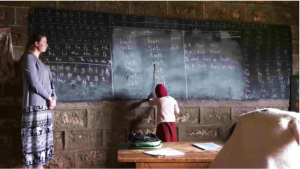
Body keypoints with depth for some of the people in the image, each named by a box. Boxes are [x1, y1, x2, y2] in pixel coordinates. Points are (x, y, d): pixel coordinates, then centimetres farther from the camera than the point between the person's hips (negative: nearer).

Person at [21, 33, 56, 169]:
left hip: (45, 105, 9)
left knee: (43, 136, 10)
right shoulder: (29, 57, -6)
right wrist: (49, 98, -8)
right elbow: (34, 83, -14)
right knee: (37, 136, -5)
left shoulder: (41, 60, 19)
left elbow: (49, 81, 17)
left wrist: (53, 97, 1)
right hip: (35, 105, -8)